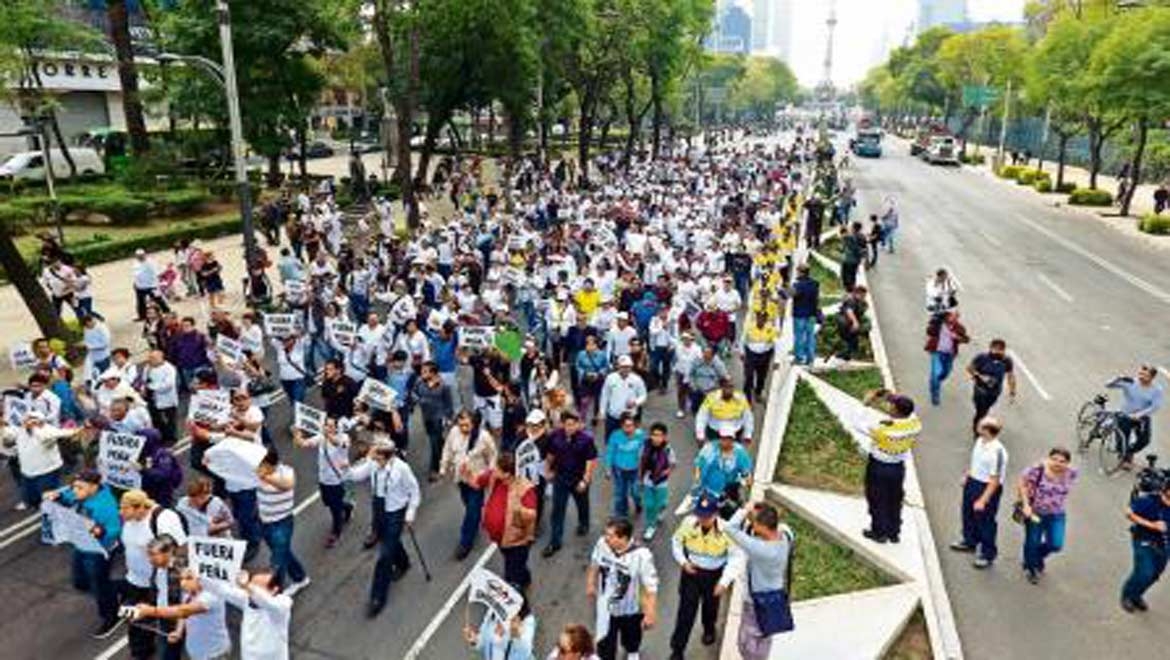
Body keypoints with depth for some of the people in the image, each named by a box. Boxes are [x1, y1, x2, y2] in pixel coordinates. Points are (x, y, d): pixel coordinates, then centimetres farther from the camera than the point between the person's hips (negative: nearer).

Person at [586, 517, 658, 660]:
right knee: (605, 642, 10)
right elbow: (594, 564, -2)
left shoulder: (642, 556, -37)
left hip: (631, 608, -1)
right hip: (606, 606, 1)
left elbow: (651, 587, -26)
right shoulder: (602, 544, -25)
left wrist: (651, 614, -20)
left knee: (631, 636, 30)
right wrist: (590, 584, 12)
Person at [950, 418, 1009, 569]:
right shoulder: (979, 441, -7)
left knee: (985, 521, 9)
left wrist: (983, 500, -25)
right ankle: (970, 541, 51)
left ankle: (987, 555, 30)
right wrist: (967, 476, 22)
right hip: (972, 482, 9)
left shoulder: (997, 451, -32)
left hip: (988, 488, -8)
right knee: (968, 513, 26)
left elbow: (995, 481, -27)